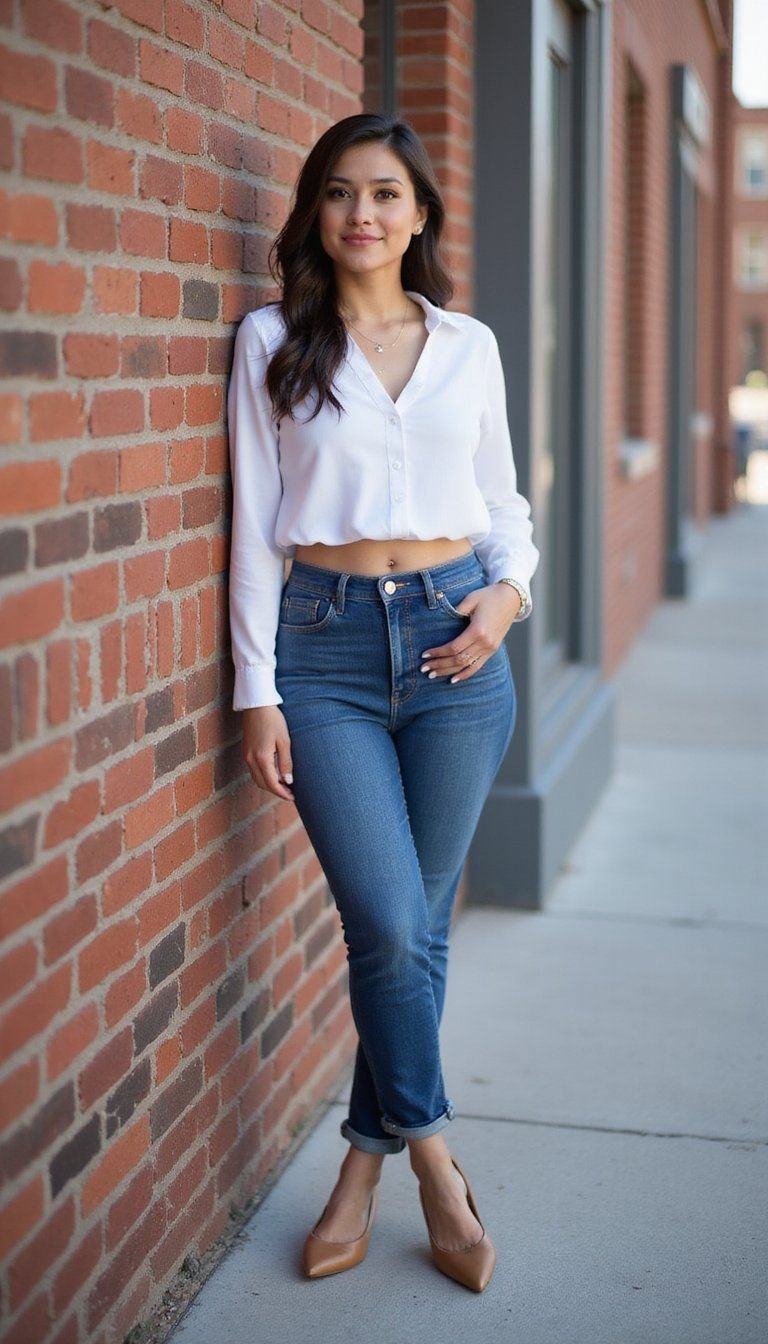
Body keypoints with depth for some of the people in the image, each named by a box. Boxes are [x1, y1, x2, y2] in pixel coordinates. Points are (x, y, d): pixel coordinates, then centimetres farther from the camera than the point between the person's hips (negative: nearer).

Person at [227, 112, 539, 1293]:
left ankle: (367, 1160, 23)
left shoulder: (470, 345, 10)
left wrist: (510, 592, -4)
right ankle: (435, 1161, 12)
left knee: (417, 926, 6)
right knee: (390, 926, -10)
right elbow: (254, 524, 0)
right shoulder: (272, 342, 3)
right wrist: (256, 690, -4)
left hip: (456, 640, 2)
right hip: (325, 646, -2)